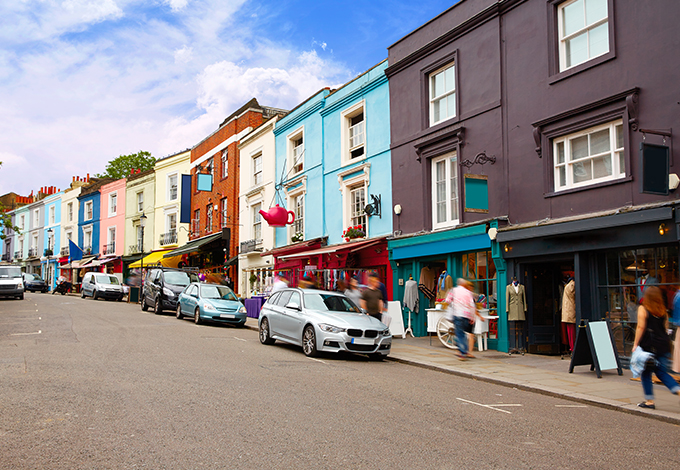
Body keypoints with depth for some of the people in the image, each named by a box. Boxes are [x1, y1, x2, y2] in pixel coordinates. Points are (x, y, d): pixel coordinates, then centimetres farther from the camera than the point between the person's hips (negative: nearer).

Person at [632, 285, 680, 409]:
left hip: (648, 346, -5)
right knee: (662, 372, 13)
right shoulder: (663, 311, 10)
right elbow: (666, 328, 13)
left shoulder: (643, 309, -6)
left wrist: (635, 344, -7)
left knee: (646, 373, 6)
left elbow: (641, 328, -11)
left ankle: (649, 401, 8)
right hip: (663, 345, 5)